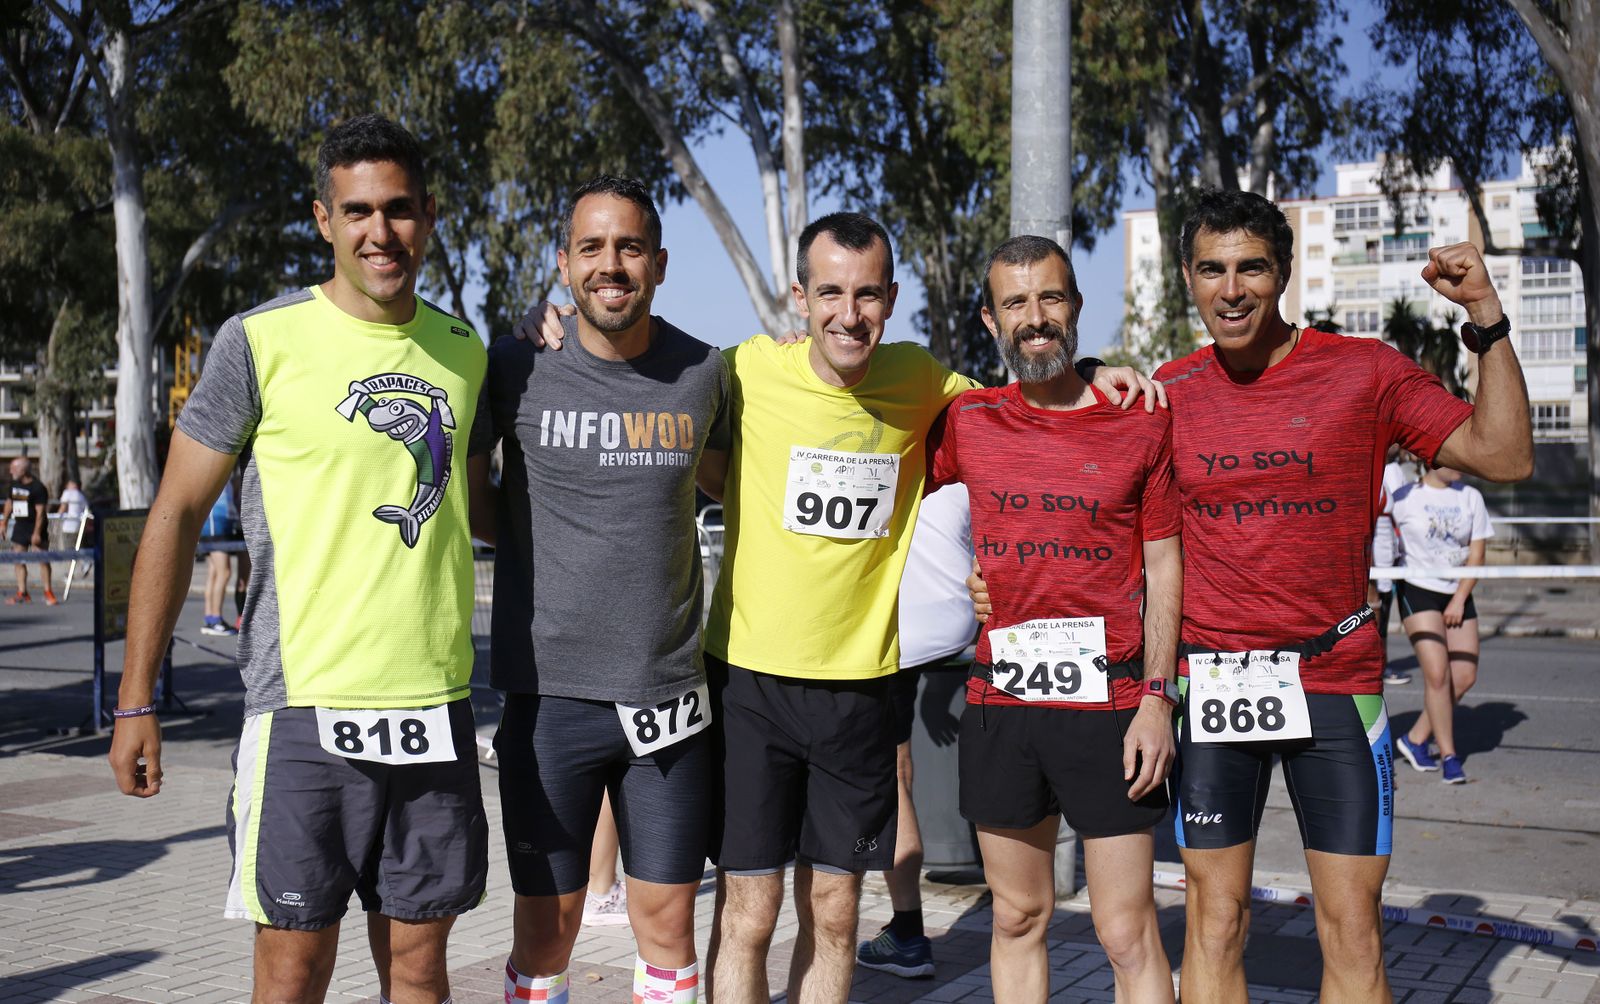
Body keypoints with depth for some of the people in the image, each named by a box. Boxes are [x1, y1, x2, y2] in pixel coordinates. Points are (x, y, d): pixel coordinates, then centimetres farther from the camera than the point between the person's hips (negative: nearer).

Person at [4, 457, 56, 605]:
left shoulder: (37, 487, -13)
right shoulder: (14, 484, 8)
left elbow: (40, 511, -16)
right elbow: (9, 504, 20)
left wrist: (37, 533, -20)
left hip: (35, 526, -7)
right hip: (19, 526, 7)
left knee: (42, 559, -7)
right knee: (19, 561, 4)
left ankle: (48, 592, -3)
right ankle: (22, 593, 8)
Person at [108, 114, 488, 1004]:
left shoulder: (462, 351, 9)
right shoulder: (263, 342, -5)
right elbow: (176, 514, -2)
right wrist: (136, 702, -4)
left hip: (436, 705, 4)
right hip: (305, 706, -4)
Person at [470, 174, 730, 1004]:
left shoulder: (703, 373, 2)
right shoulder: (516, 369, -4)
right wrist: (536, 542, 1)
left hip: (668, 692, 2)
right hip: (550, 692, -2)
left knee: (667, 920, 9)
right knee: (546, 928, 7)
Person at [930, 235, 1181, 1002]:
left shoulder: (1140, 424, 0)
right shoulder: (967, 422, 5)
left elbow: (1163, 566, 2)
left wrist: (1157, 696, -5)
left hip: (1109, 705, -2)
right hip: (1000, 702, 3)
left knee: (1128, 934, 1)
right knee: (1018, 919, 13)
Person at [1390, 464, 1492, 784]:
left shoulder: (1471, 497, 4)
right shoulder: (1404, 498, -6)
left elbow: (1476, 554, 4)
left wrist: (1459, 599, -4)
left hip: (1457, 594, 4)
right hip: (1418, 590, -4)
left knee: (1464, 676, -2)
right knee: (1437, 672, -14)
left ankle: (1415, 739, 14)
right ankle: (1448, 756, -3)